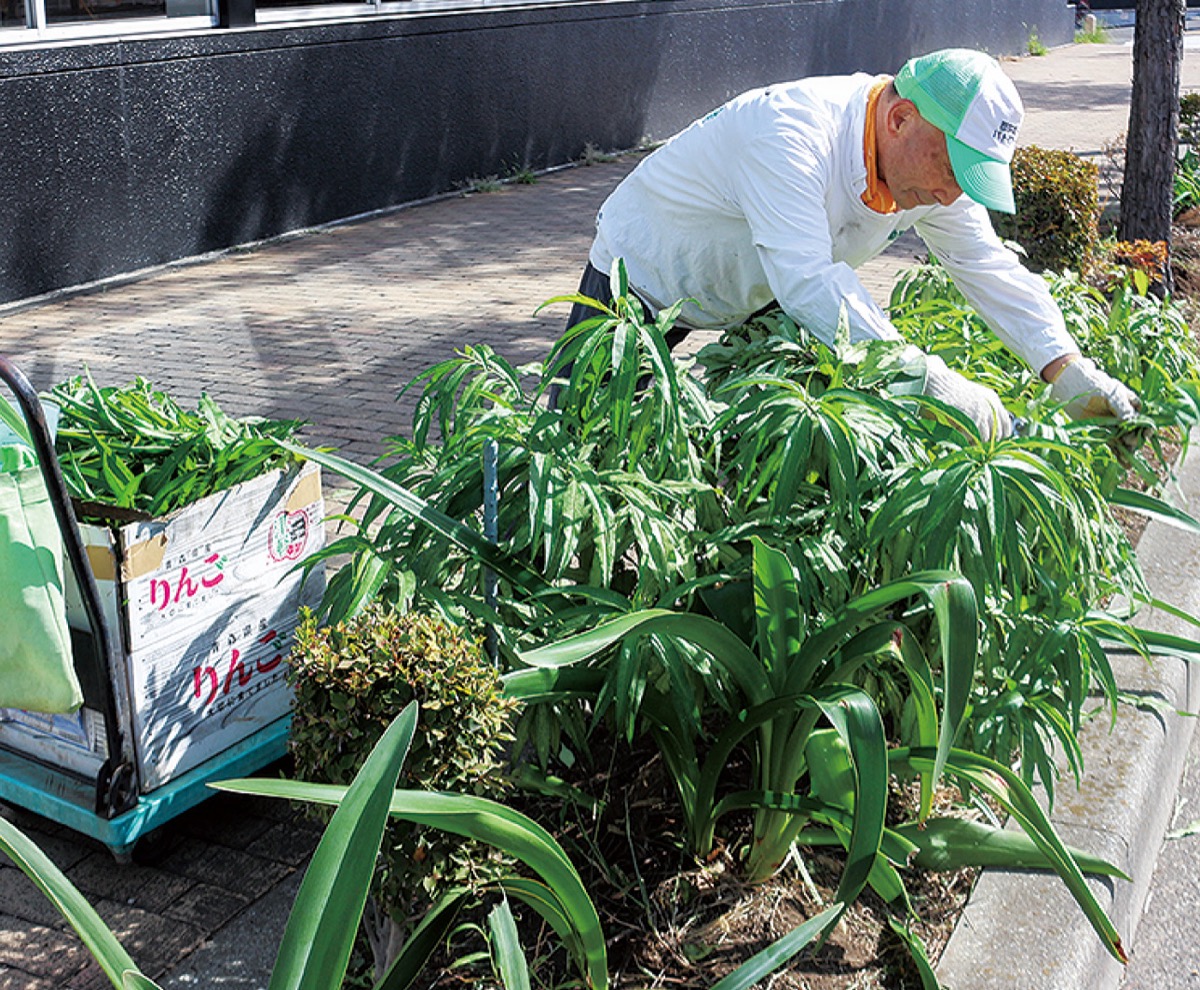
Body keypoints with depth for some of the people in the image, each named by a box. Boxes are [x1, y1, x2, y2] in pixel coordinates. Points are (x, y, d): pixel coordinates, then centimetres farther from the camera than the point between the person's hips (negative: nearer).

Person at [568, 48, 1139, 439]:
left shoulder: (935, 163, -15)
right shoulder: (792, 133, -39)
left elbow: (991, 269, -10)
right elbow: (808, 283, -48)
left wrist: (1070, 373, -23)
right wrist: (933, 382, -52)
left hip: (758, 300, 6)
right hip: (644, 273, -6)